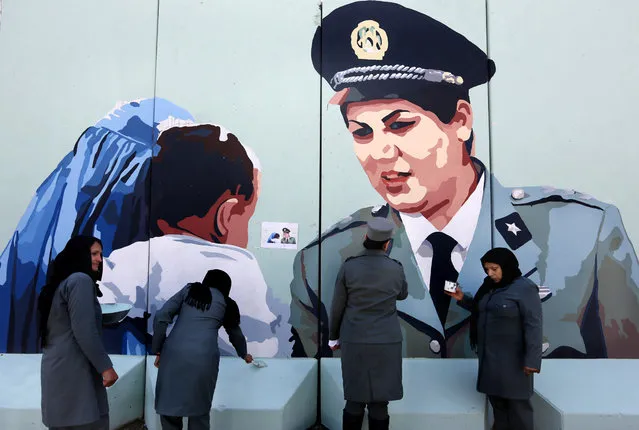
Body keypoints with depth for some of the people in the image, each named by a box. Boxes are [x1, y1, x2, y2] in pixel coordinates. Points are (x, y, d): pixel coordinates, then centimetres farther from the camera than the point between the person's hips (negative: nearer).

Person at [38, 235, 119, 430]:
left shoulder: (59, 283, 19)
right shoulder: (81, 280, -11)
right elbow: (84, 330, -20)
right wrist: (105, 366, -16)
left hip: (56, 369, 10)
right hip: (74, 371, -10)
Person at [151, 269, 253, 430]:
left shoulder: (189, 290, 18)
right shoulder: (226, 303, 18)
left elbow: (161, 318, 8)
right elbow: (236, 334, 32)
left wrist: (157, 351, 13)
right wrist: (244, 354, 50)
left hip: (173, 354, 1)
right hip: (203, 358, -1)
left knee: (168, 405, 14)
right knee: (199, 411, 14)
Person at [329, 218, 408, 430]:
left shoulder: (349, 266, -8)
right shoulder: (396, 268, -4)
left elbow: (337, 306, -1)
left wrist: (334, 336, 12)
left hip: (354, 341, 0)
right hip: (386, 342, 0)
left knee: (354, 401, 11)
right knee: (380, 403, 9)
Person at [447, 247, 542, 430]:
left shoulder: (525, 288, -14)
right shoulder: (489, 287, 9)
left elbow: (533, 325, -18)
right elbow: (481, 310, 22)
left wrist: (532, 359, -21)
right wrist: (462, 298, 6)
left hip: (512, 359, -7)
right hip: (489, 356, 8)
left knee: (516, 403, 3)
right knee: (496, 399, 15)